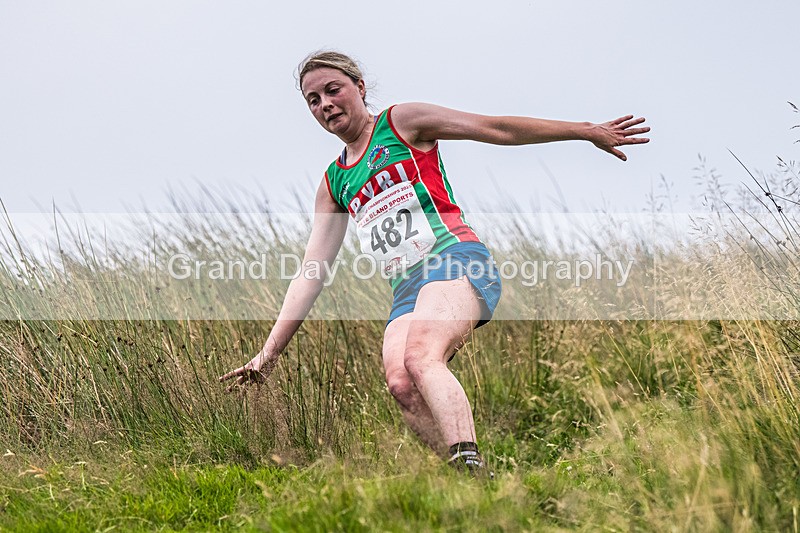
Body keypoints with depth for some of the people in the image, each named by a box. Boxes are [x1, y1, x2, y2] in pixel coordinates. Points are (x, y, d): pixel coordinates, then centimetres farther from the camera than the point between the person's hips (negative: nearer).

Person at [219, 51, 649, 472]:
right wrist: (270, 352, 19)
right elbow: (310, 273, 24)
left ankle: (468, 465, -50)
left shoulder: (402, 123, 10)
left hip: (454, 260, -6)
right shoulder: (334, 184, 25)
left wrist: (586, 130, 1)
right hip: (406, 289, 6)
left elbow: (495, 128, 7)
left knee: (420, 356, -33)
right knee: (400, 382, -23)